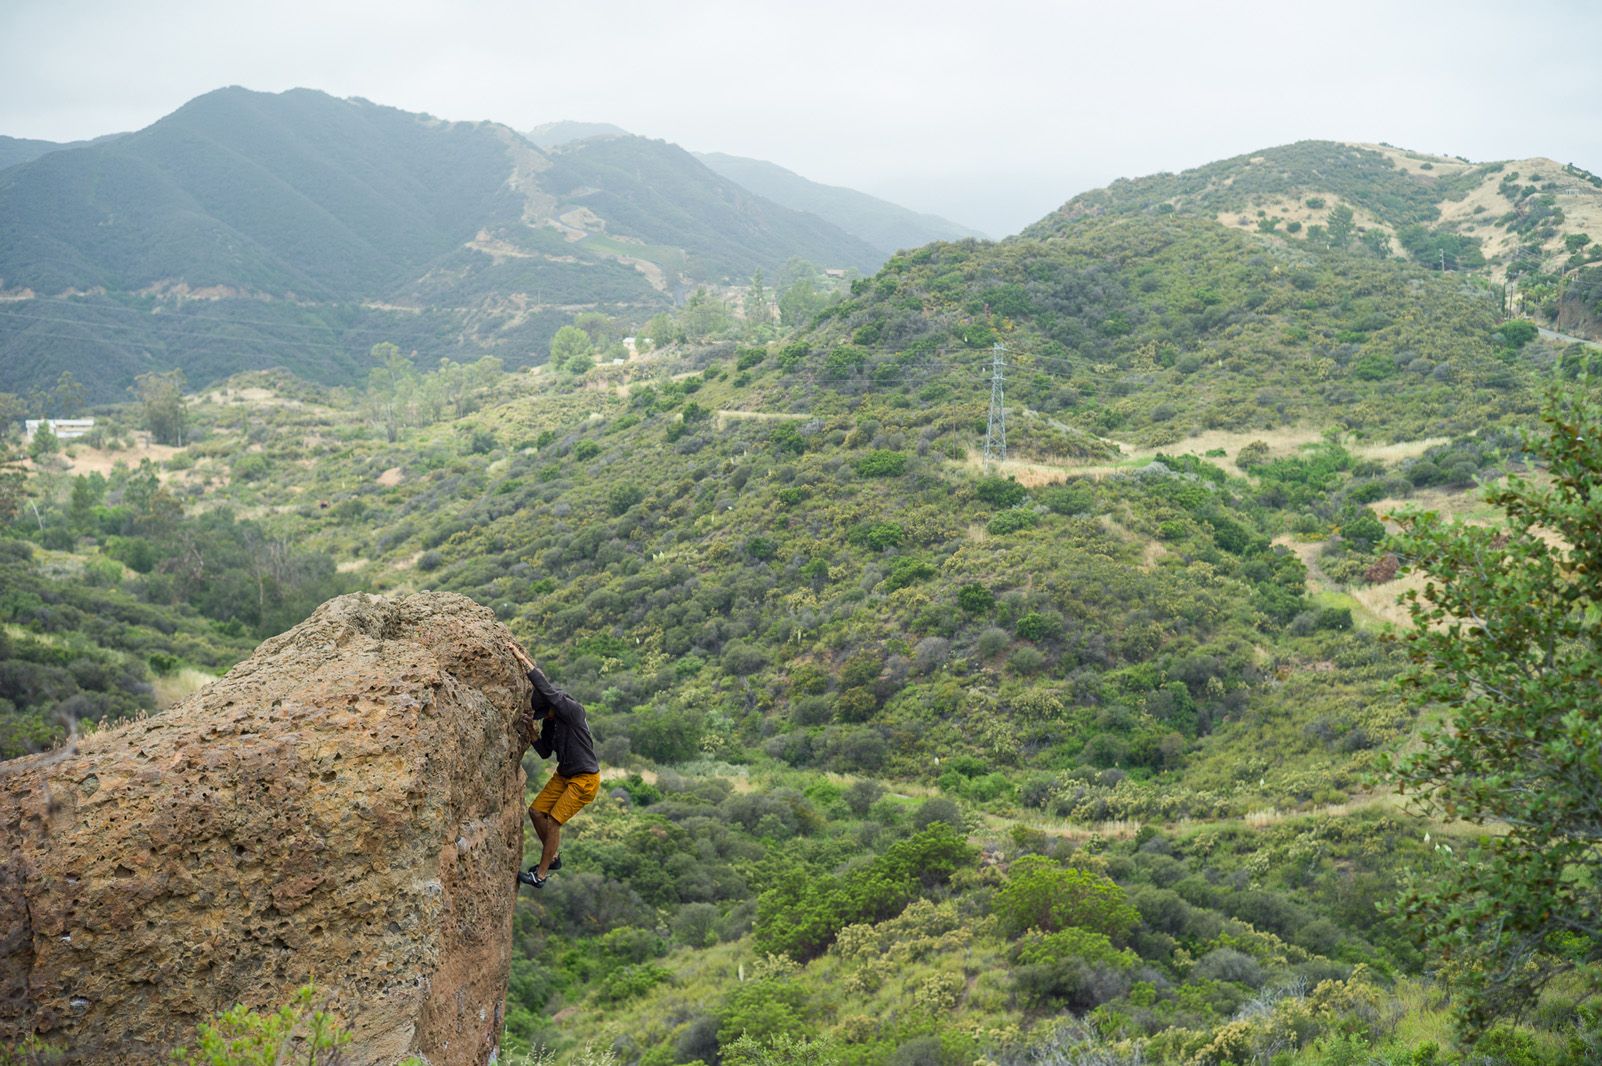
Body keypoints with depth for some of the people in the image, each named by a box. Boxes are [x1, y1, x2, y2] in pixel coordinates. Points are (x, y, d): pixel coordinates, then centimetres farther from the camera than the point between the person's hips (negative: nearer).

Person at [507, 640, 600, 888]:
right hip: (564, 774, 8)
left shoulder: (573, 710, -24)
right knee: (535, 811, 8)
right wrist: (533, 735, -12)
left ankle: (540, 875, 7)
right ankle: (552, 858, 27)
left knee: (553, 821, -7)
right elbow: (545, 752, 7)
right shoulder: (549, 720, -1)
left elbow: (547, 689, -40)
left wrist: (524, 660, -41)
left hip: (585, 779, -8)